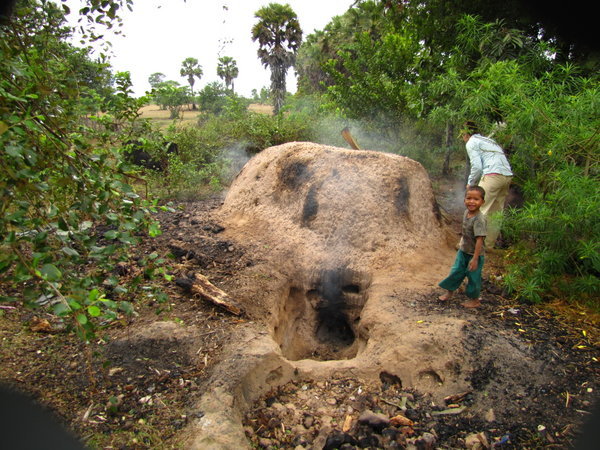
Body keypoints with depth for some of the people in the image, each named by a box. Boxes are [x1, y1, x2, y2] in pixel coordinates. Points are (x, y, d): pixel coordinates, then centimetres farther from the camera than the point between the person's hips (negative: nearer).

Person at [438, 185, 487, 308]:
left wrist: (475, 259, -26)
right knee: (456, 271, 16)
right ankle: (449, 291, 37)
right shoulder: (466, 212, -4)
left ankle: (475, 300, 29)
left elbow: (479, 240, -28)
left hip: (474, 254, -7)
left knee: (473, 276, 9)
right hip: (463, 251, 7)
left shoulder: (479, 219, -28)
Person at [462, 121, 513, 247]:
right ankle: (489, 245, 19)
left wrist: (470, 183, 7)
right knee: (496, 212, 12)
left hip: (493, 176, -8)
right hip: (507, 176, 8)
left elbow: (477, 166, -7)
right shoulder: (488, 140, 28)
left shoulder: (471, 143, 3)